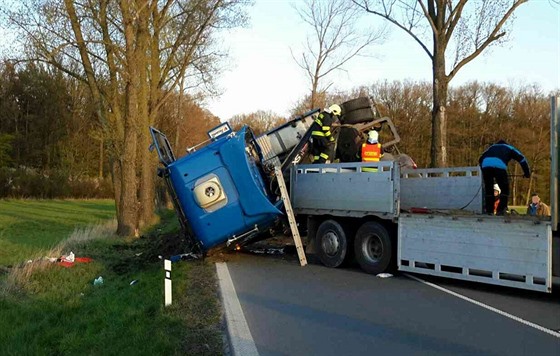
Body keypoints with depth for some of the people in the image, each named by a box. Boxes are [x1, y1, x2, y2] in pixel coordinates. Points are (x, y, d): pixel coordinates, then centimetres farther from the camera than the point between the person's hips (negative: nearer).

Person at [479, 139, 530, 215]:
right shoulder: (510, 148, 33)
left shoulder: (492, 147, 39)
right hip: (499, 166, -3)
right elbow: (521, 159, 26)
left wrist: (483, 172, 41)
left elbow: (481, 159, 35)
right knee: (505, 189, 12)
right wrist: (527, 172, 31)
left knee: (488, 188, 16)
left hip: (485, 165, 3)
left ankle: (489, 210, 15)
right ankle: (501, 210, 3)